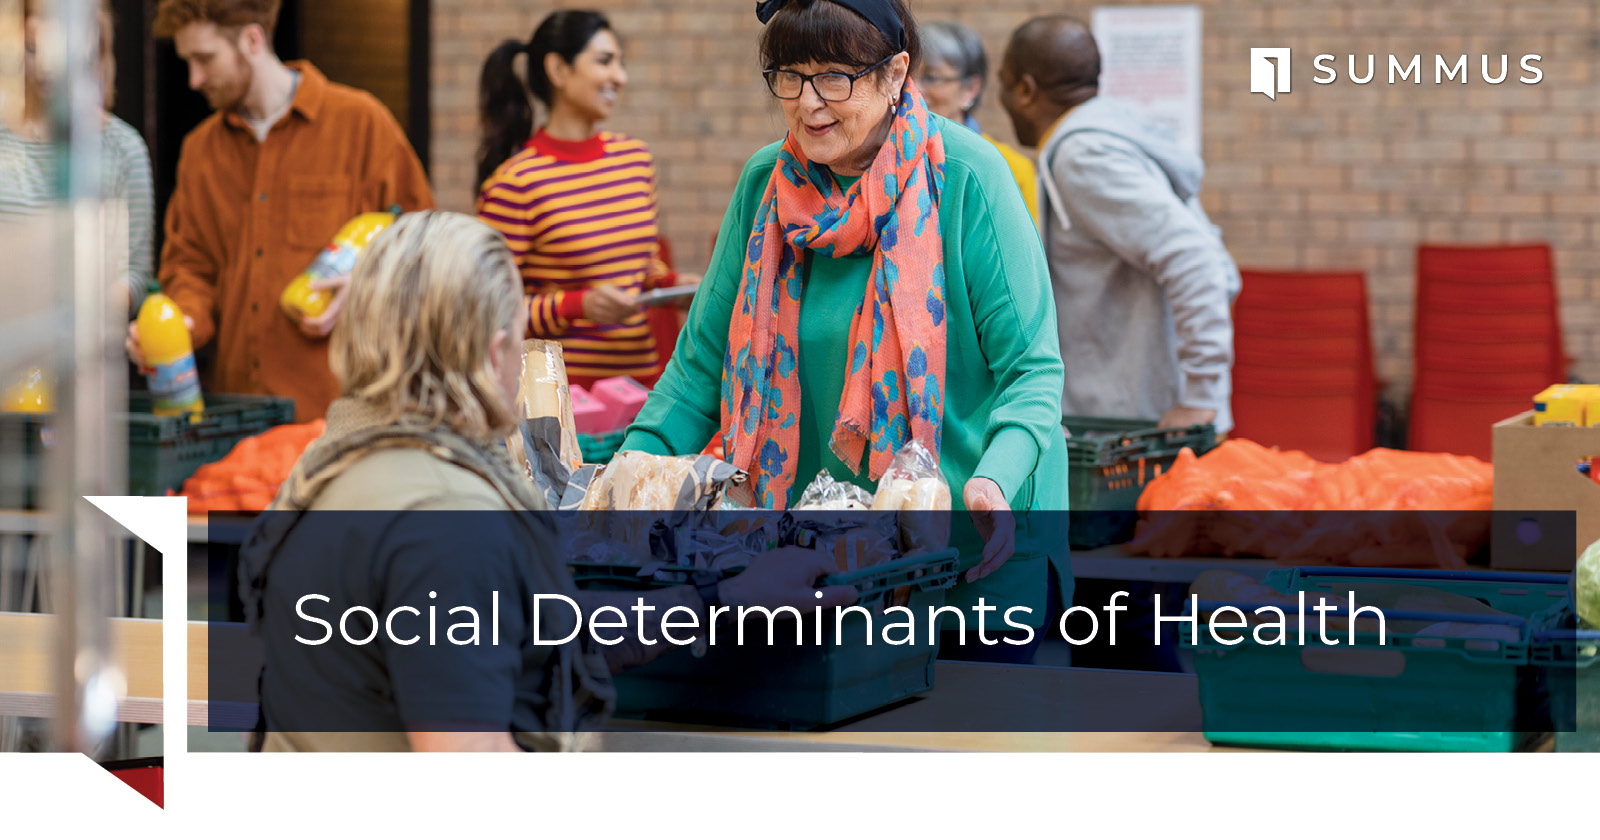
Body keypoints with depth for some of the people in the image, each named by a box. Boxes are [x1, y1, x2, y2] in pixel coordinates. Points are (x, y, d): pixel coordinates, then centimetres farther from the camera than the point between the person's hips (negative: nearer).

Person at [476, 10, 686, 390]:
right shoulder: (515, 181, -11)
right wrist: (578, 305, -22)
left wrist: (674, 285, 3)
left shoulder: (636, 157, 10)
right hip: (558, 385, -6)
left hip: (639, 371, 6)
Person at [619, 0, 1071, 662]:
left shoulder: (965, 176, -12)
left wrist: (996, 480, -31)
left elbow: (1033, 368, -12)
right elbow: (704, 362, 7)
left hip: (976, 548, -4)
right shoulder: (766, 184, 2)